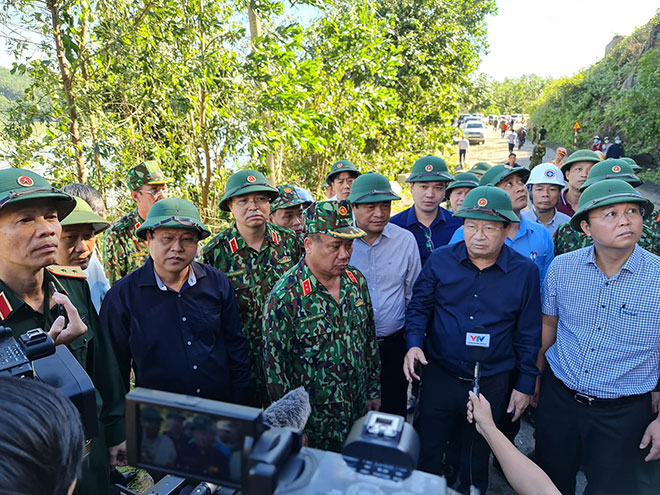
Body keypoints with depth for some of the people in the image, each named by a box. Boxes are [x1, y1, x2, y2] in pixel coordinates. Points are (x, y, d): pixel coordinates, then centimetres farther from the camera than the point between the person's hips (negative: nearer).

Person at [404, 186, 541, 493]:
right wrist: (414, 343, -16)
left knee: (477, 456, 22)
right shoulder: (440, 260, -7)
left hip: (492, 384, 0)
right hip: (438, 376, 0)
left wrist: (525, 385, 1)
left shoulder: (525, 272, -7)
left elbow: (529, 333, 0)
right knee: (427, 451, 16)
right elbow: (419, 306, 1)